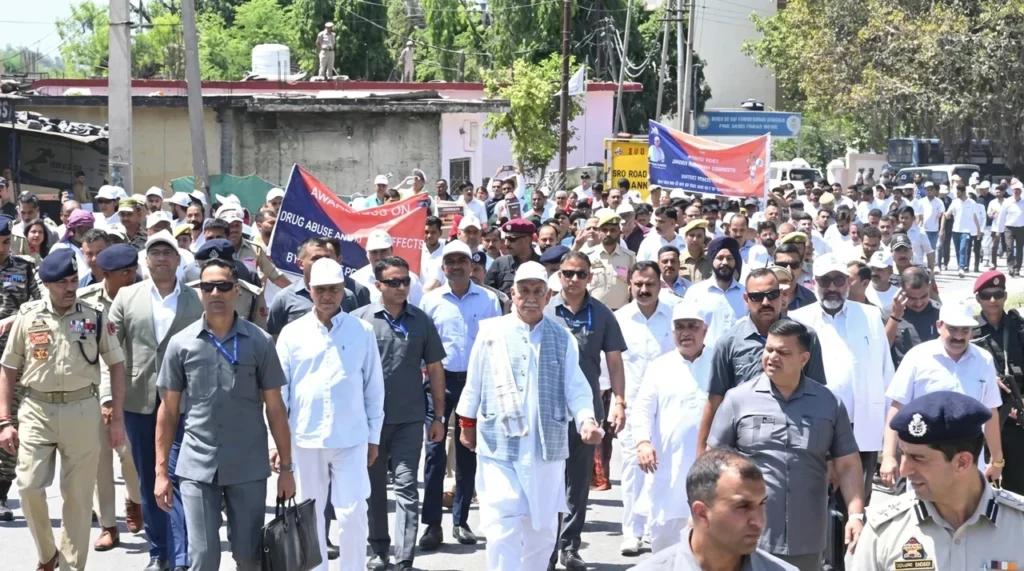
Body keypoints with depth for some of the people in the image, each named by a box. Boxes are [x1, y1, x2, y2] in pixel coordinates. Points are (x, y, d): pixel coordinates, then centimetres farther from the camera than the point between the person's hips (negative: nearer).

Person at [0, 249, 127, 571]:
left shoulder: (94, 317, 1)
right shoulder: (28, 317, 2)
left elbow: (117, 365, 5)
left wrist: (117, 418, 0)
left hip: (82, 411, 0)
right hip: (36, 411, 0)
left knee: (78, 495, 4)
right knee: (29, 487, -7)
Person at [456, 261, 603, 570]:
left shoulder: (562, 338, 4)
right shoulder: (491, 332, 1)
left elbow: (576, 388, 1)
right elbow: (474, 383, 10)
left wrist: (587, 419, -16)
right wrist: (467, 423, 15)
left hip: (547, 449, 2)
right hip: (500, 446, -2)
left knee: (543, 528, 12)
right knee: (502, 528, -9)